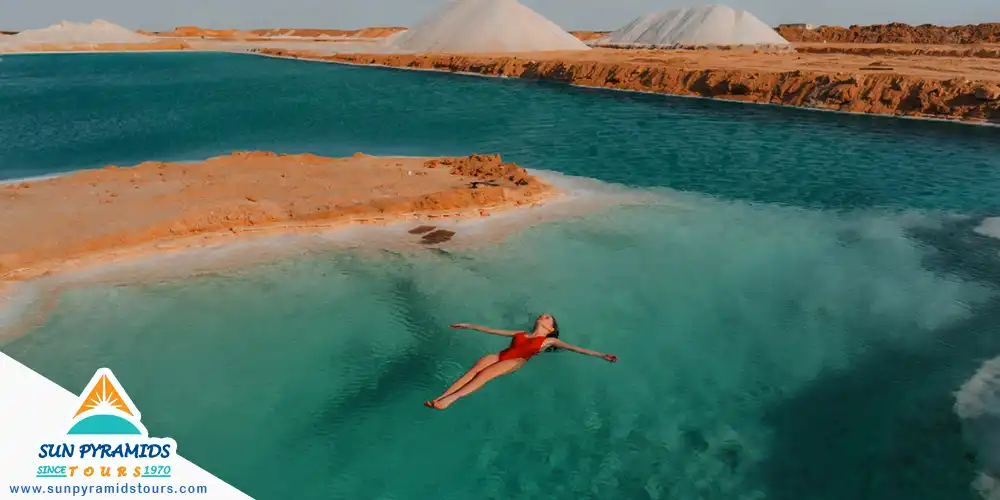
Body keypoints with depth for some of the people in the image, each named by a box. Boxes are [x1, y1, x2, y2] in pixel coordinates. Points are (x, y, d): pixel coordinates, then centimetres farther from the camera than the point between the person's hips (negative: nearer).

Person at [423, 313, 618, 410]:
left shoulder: (549, 340, 20)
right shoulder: (521, 334, 31)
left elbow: (575, 348, 10)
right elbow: (493, 330, 32)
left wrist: (601, 355, 0)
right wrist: (469, 326, 33)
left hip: (516, 361, -4)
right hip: (500, 355, 4)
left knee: (484, 374, -31)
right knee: (474, 370, -25)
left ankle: (449, 400, -46)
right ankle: (439, 397, -38)